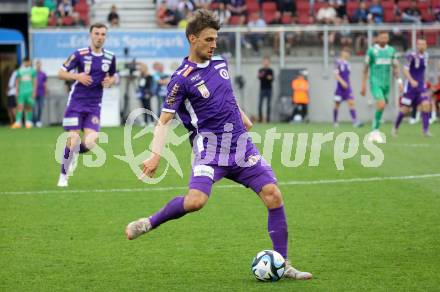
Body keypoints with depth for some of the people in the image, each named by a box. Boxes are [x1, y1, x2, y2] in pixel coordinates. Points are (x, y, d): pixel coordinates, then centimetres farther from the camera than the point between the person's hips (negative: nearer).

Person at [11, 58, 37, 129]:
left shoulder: (32, 71, 7)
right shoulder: (20, 71, 10)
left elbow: (35, 81, 5)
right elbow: (17, 81, 13)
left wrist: (34, 91, -3)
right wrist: (17, 91, 4)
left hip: (30, 91, -1)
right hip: (21, 91, 1)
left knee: (29, 107, 0)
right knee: (20, 107, -8)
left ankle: (28, 122, 5)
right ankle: (18, 122, -13)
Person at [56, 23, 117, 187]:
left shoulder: (110, 57, 3)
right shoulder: (80, 54, -7)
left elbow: (113, 76, 20)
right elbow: (61, 73, -2)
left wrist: (110, 81, -3)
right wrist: (77, 76, -19)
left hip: (94, 106, 3)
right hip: (76, 104, -3)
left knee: (90, 142, -13)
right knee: (73, 139, -10)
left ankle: (73, 154, 24)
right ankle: (63, 175, 12)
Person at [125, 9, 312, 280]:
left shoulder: (220, 63, 10)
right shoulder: (182, 78, -9)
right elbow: (165, 119, -10)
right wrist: (156, 155, -20)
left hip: (241, 145, 6)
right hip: (209, 149, -6)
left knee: (273, 194, -7)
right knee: (195, 200, -28)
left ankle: (282, 264, 0)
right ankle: (149, 223, -1)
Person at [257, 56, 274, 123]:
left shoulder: (270, 71, 6)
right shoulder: (260, 70, 4)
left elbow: (272, 80, 1)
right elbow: (259, 78, -11)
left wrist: (270, 78, -22)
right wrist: (260, 76, -33)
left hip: (269, 89, 1)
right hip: (262, 89, -1)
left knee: (268, 105, 1)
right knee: (260, 105, -6)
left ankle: (268, 118, 5)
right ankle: (260, 118, 1)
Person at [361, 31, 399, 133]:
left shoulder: (391, 51, 9)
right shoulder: (372, 51, -3)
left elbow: (395, 67, 13)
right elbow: (366, 68, 1)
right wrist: (363, 85, -1)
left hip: (386, 83, 5)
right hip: (375, 83, -5)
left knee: (381, 108, 7)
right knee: (381, 105, -20)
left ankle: (374, 132, 21)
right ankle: (376, 131, -10)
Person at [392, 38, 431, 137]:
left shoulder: (425, 56, 5)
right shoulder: (411, 56, -14)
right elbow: (405, 70, -20)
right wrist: (412, 81, -33)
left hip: (421, 85, 5)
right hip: (410, 86, -5)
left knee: (426, 105, -15)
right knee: (405, 109, 1)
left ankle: (426, 130, -12)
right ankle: (395, 127, 25)